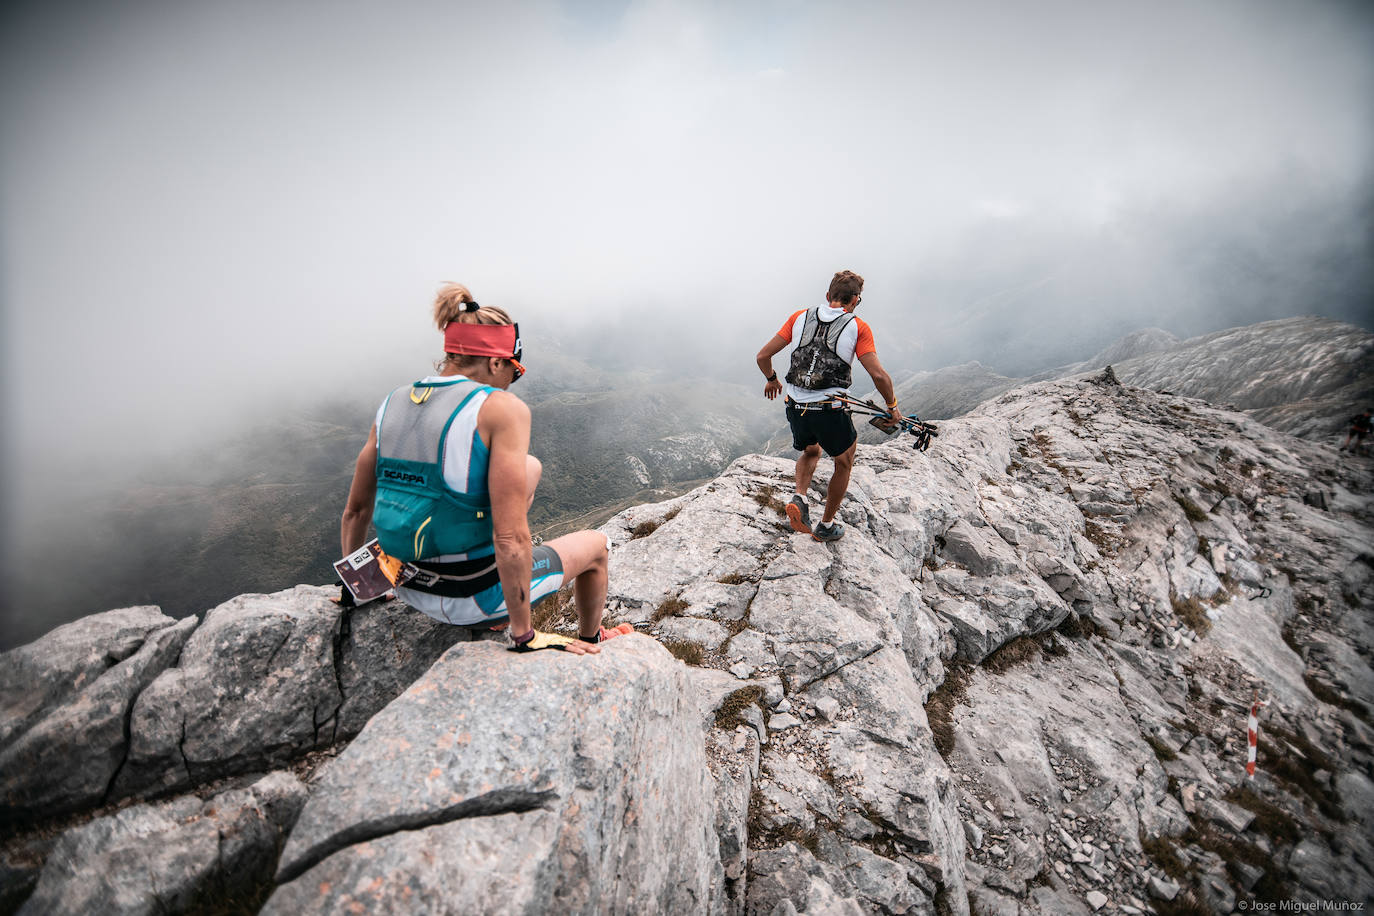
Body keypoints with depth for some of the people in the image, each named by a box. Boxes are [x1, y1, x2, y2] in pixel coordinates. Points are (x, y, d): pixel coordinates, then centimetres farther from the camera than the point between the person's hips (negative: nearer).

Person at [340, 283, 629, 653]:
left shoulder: (394, 402, 0)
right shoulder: (502, 408, -20)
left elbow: (355, 511, 8)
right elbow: (511, 541, -25)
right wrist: (525, 637, -14)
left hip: (410, 588, 7)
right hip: (473, 599, -7)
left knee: (530, 466, 23)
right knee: (596, 545, 21)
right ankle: (589, 639, 48)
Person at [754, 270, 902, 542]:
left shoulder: (799, 317, 6)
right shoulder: (858, 327, -3)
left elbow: (763, 356, 5)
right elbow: (879, 375, -12)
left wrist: (772, 380, 25)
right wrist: (892, 406, 5)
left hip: (796, 408, 4)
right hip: (831, 412, -3)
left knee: (810, 452, 33)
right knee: (844, 463, 24)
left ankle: (799, 497, 8)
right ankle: (826, 526, 32)